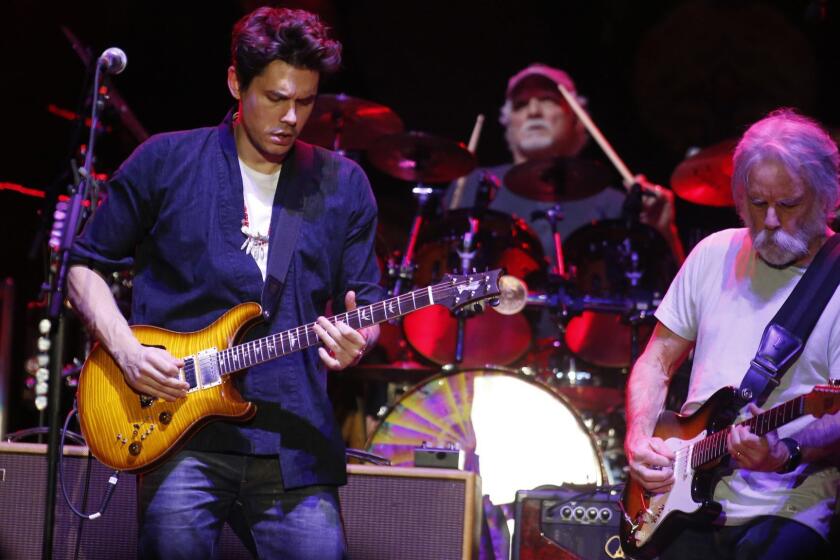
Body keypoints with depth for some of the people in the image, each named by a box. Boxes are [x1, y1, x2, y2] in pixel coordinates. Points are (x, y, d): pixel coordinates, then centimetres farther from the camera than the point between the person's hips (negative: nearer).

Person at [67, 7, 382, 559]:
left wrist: (357, 339, -9)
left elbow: (367, 303, 14)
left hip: (294, 437, 2)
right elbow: (85, 264, 10)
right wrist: (126, 349, -6)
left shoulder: (343, 185, 10)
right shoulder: (165, 162, 4)